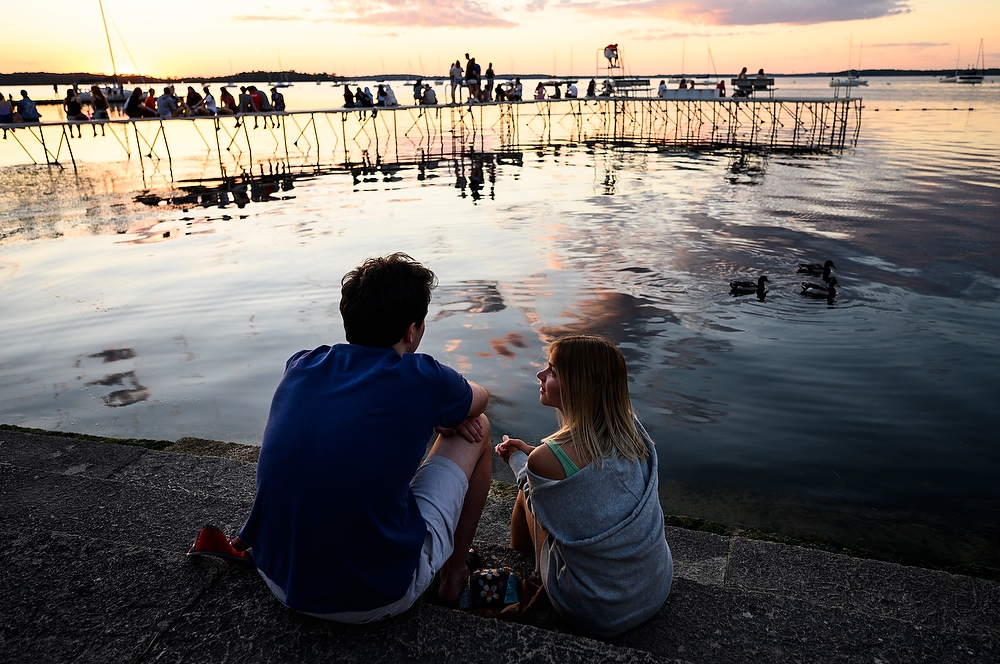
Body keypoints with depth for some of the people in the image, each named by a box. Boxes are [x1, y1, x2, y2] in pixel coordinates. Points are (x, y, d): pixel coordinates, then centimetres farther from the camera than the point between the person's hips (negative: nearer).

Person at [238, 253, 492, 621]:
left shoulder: (299, 366, -2)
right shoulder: (421, 379, -14)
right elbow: (479, 399, 10)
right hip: (378, 599, -5)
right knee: (476, 429, 10)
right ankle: (454, 574, 25)